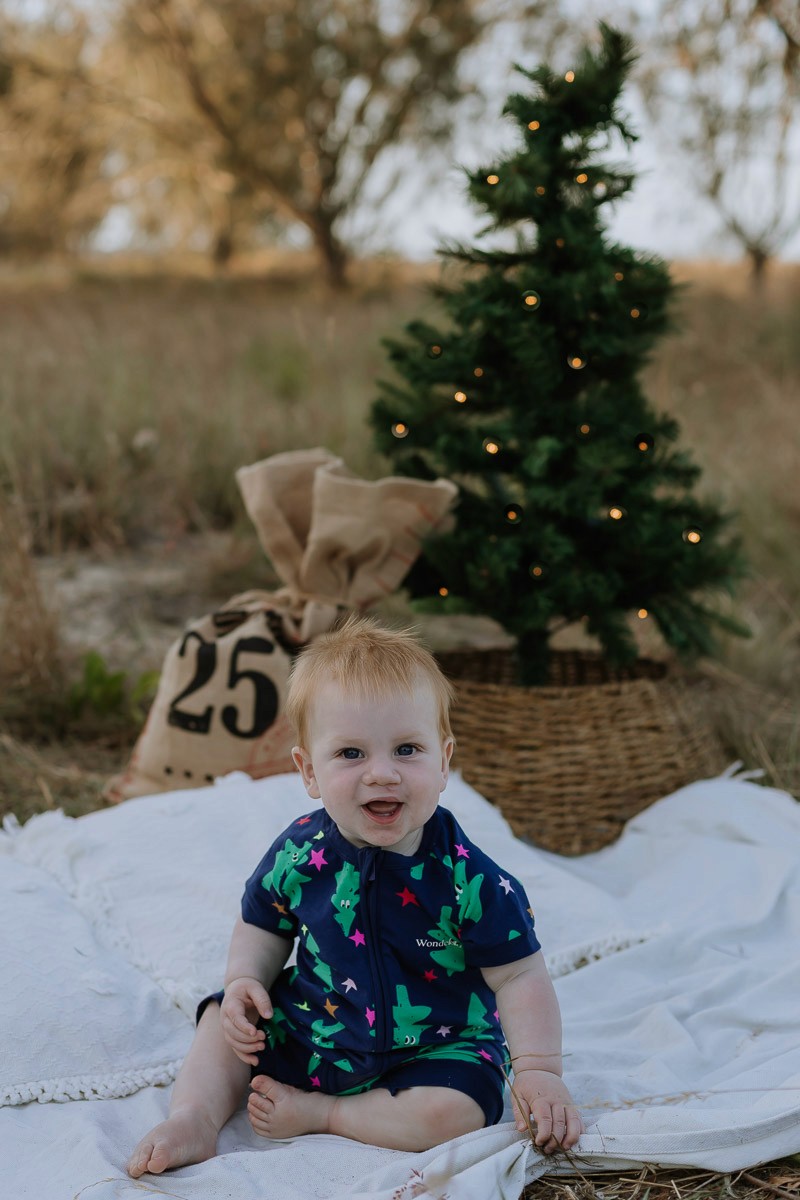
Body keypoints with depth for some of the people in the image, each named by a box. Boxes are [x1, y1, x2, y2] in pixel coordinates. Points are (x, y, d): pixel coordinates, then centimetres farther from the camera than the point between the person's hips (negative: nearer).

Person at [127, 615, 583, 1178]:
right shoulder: (299, 853, -12)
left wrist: (539, 1072, -21)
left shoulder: (468, 879, -23)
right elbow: (264, 927, 7)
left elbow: (520, 977, -15)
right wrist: (244, 981, -12)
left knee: (451, 1112, -28)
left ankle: (316, 1113, -13)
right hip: (308, 1030, 4)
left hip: (432, 1046, -4)